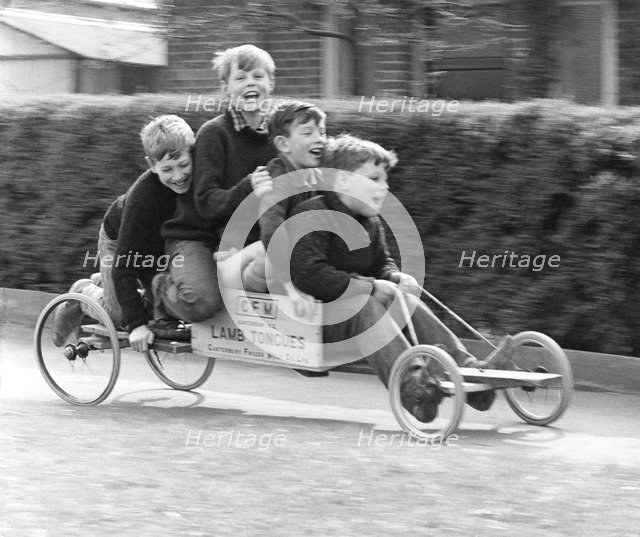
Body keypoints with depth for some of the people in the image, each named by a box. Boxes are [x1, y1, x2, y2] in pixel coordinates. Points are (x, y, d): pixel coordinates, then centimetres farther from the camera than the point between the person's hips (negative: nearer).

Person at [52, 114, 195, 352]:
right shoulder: (142, 196, -42)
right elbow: (124, 266, -39)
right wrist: (137, 324, -43)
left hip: (160, 242, 5)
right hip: (119, 241, -5)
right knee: (121, 313, -11)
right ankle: (85, 293, 22)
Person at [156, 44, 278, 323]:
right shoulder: (213, 133, -11)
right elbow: (207, 203, -20)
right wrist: (247, 189, -37)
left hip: (247, 240, 6)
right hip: (195, 238, -6)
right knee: (202, 301, -32)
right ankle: (163, 289, 5)